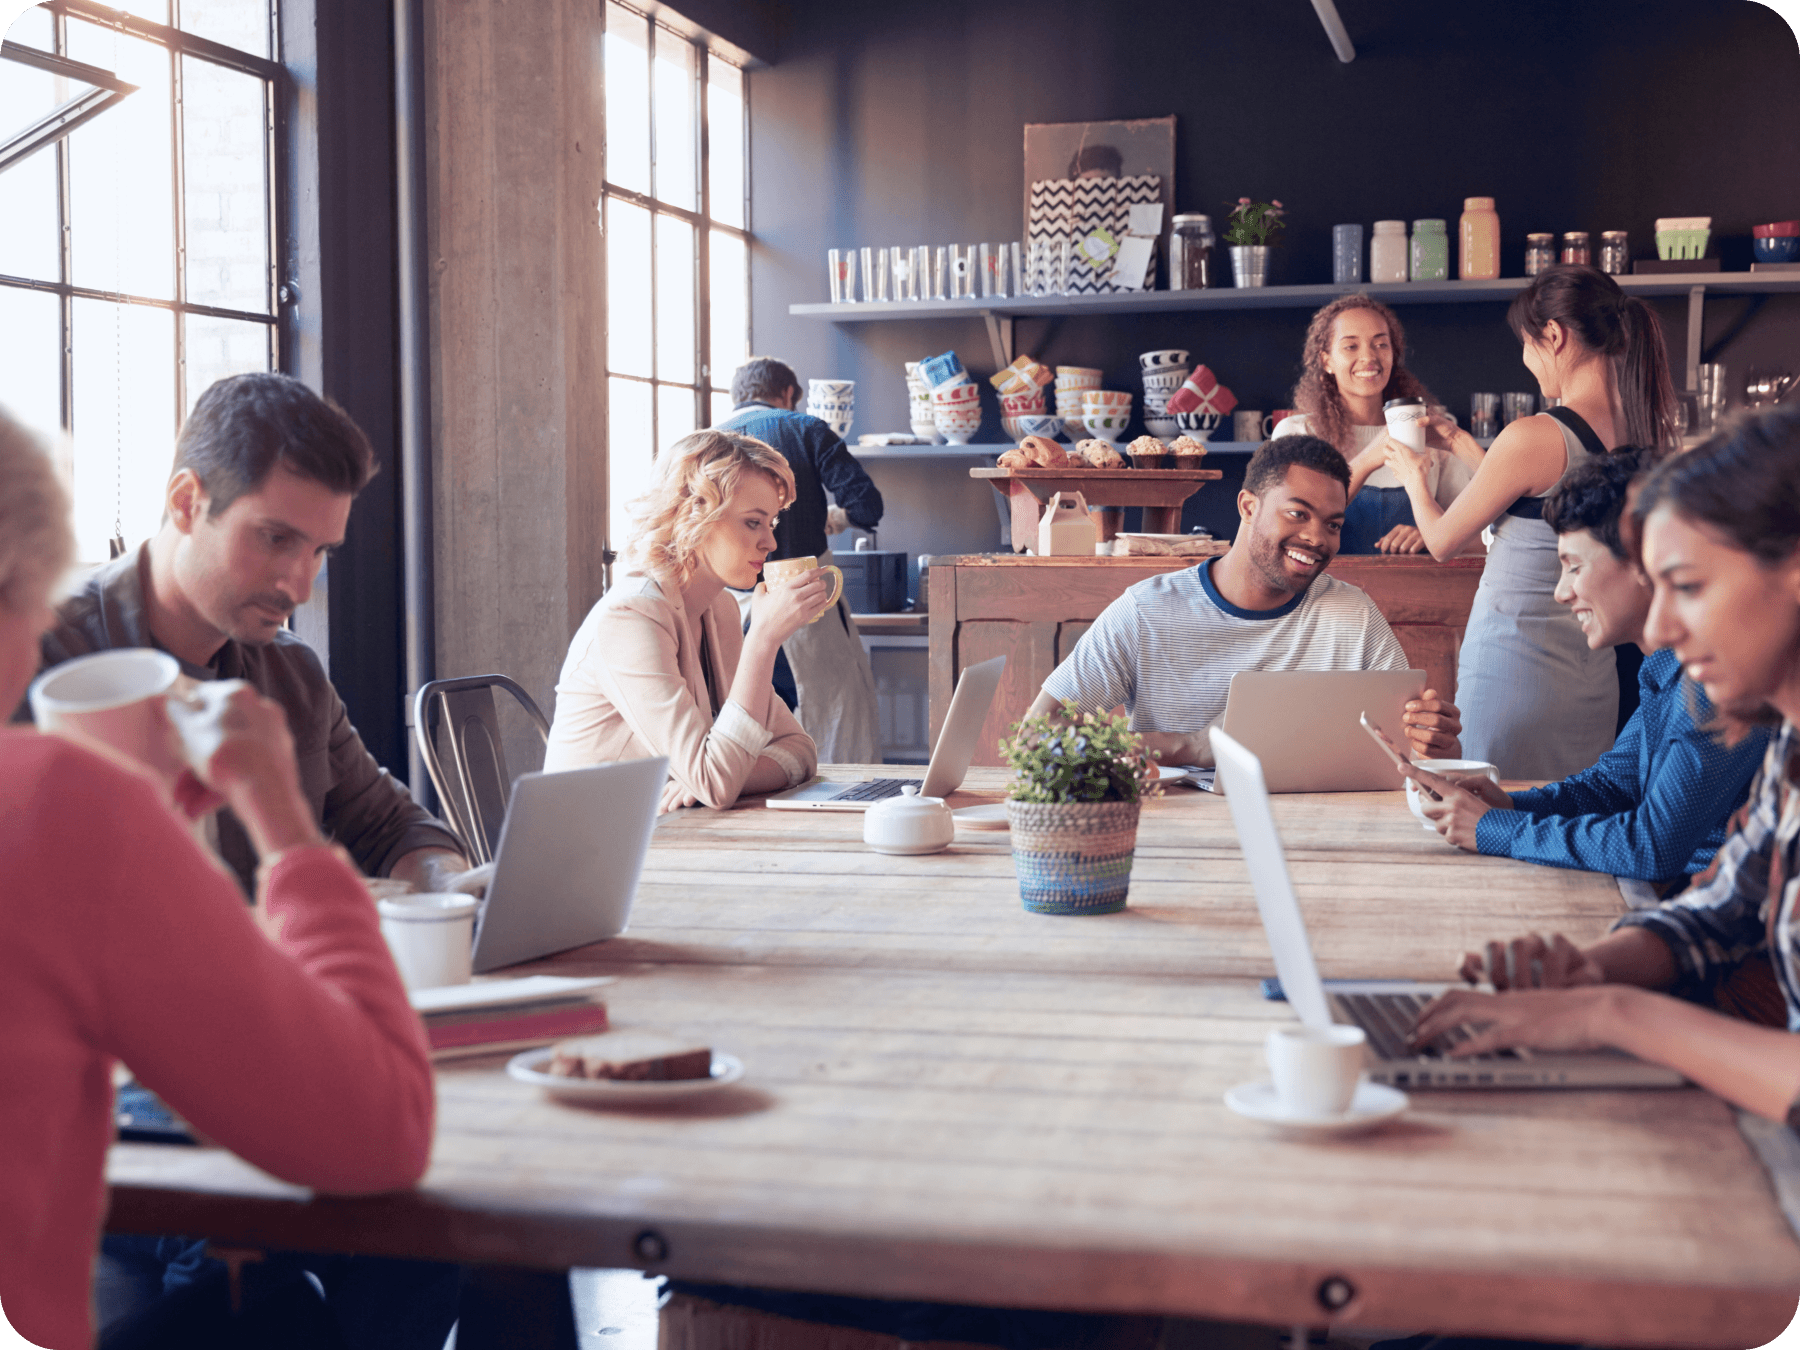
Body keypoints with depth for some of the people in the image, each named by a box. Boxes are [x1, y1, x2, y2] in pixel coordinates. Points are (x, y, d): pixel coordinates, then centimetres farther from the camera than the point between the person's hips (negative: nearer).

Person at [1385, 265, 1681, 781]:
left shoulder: (1534, 437, -18)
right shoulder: (1646, 433, 2)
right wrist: (1463, 444, 28)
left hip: (1513, 667, -7)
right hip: (1595, 674, 7)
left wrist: (1414, 479, 15)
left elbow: (1443, 541, -5)